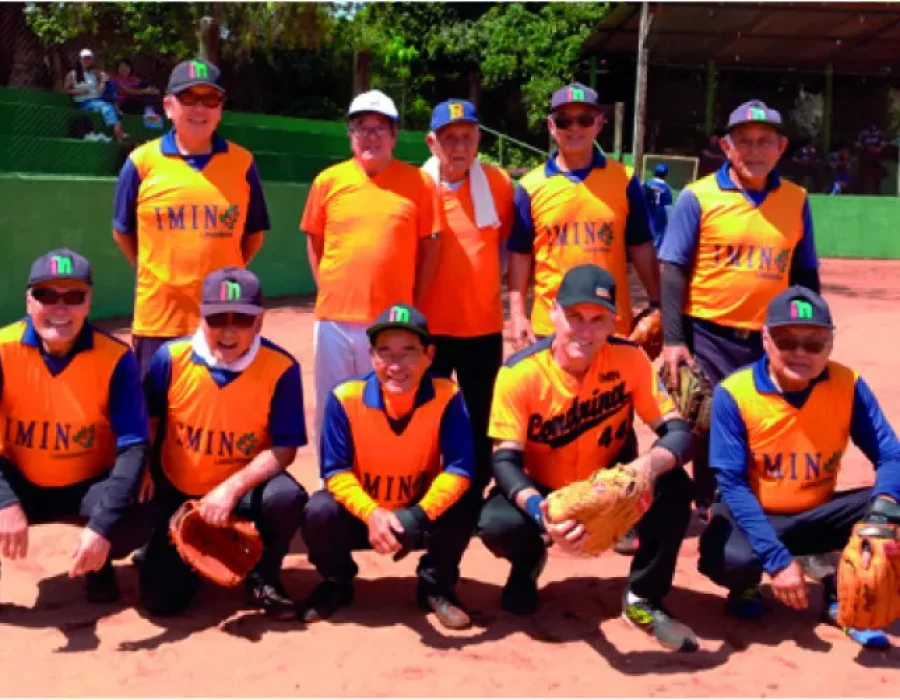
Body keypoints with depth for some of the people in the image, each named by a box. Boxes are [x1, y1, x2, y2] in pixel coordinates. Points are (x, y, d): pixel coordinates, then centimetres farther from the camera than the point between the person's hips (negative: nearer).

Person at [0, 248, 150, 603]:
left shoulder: (115, 358, -18)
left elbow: (134, 446, -22)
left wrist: (101, 524, -35)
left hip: (88, 484, 0)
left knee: (132, 525, -30)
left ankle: (98, 562, 7)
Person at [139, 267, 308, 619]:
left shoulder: (281, 368, -19)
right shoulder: (171, 357, -12)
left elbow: (283, 449, -17)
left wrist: (232, 488, -30)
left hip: (245, 488, -1)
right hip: (177, 491, 1)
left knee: (285, 497, -35)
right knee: (160, 599, -6)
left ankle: (263, 577, -4)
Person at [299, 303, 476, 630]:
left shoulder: (447, 397, -19)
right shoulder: (345, 397, -20)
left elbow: (459, 468, -23)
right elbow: (336, 472, -18)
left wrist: (417, 516, -38)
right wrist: (371, 513, -36)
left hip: (422, 513, 0)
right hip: (362, 514, 0)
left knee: (461, 514, -29)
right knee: (319, 512, -29)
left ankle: (436, 587, 2)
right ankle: (336, 585, 5)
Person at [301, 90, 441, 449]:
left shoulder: (418, 182, -1)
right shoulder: (328, 181, 4)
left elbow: (430, 245, 3)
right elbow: (314, 242, 13)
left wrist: (415, 304, 1)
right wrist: (328, 290, 6)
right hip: (335, 318, 2)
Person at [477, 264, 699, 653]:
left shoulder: (630, 359, -18)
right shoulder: (519, 373, -22)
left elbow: (679, 432, -20)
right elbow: (505, 461, -24)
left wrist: (651, 463, -45)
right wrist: (541, 513, -45)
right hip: (542, 491, -1)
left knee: (675, 488, -27)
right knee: (497, 525, -31)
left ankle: (642, 599, -3)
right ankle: (529, 561, 11)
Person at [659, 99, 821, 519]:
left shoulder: (796, 200, 6)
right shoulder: (698, 196, -3)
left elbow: (805, 276, 12)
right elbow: (673, 271, -5)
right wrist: (673, 340, -11)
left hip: (771, 341, 3)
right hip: (708, 338, -2)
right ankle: (710, 513, 20)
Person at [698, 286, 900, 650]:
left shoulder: (848, 386, -9)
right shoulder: (733, 394, -18)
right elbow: (732, 485, -20)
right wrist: (777, 558, -30)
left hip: (816, 517, 3)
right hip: (753, 516, -3)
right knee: (730, 558, -36)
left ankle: (842, 593, 3)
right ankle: (747, 586, 4)